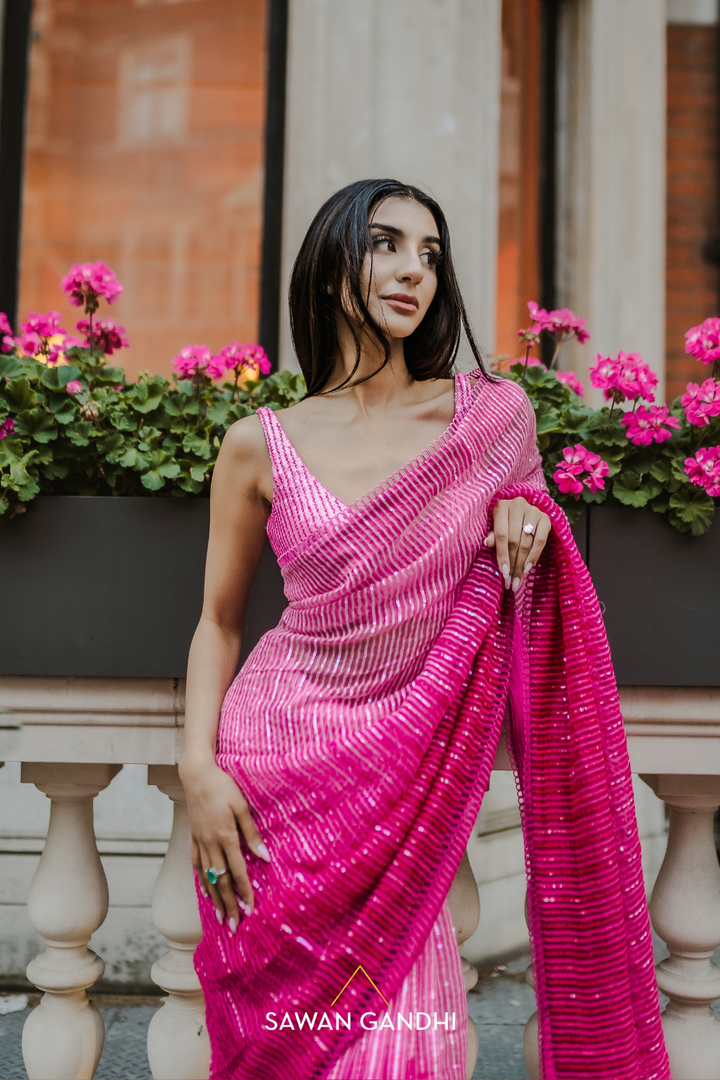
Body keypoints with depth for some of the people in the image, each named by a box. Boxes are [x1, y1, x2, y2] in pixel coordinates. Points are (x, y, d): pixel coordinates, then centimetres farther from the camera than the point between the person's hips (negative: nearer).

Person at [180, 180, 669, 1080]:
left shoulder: (496, 416, 1)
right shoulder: (261, 446, -2)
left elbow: (516, 595, 16)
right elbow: (219, 620, 5)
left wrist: (532, 519, -7)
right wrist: (198, 767, -7)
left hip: (411, 770, 1)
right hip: (281, 762, 0)